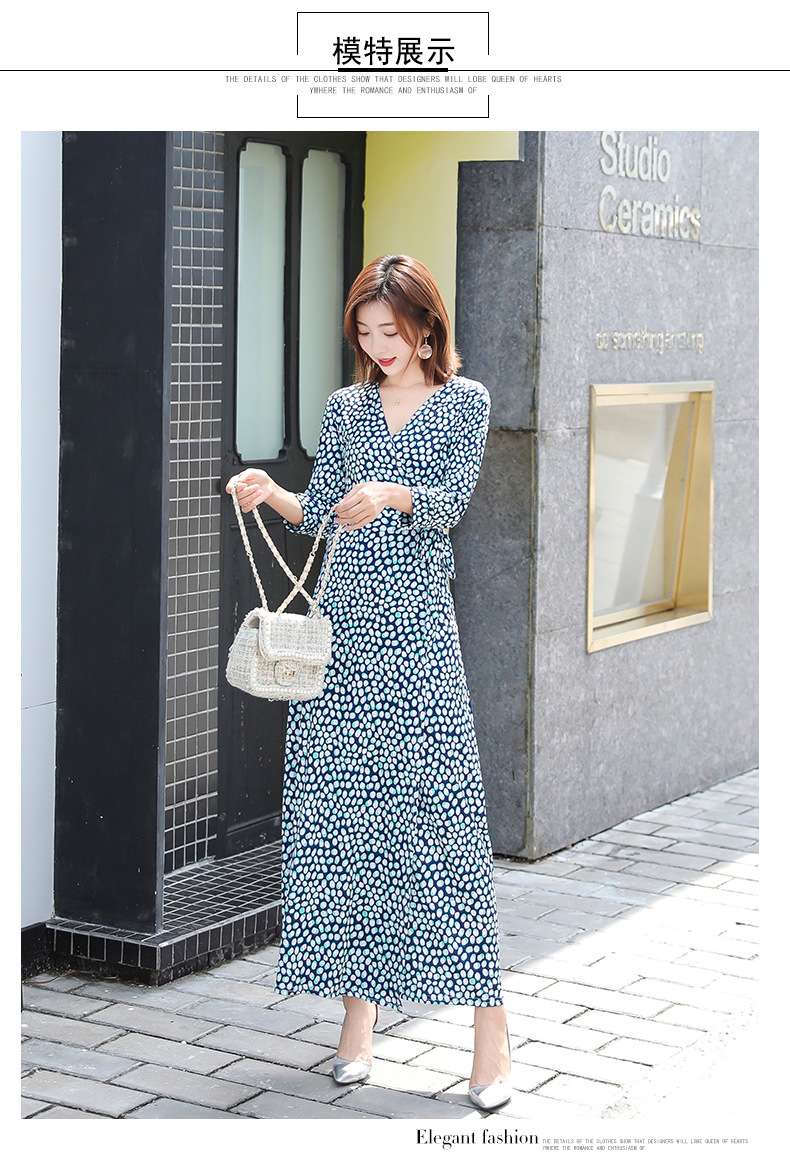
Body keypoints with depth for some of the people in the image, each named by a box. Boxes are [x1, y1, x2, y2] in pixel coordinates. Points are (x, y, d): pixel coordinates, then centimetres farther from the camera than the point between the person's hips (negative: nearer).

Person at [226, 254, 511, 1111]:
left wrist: (390, 495, -27)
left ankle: (490, 1023, -4)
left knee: (441, 800, -8)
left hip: (417, 622, -4)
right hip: (344, 619, 4)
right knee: (340, 803, 2)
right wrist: (270, 494, -9)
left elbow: (451, 502, -8)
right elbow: (317, 514, 11)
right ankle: (359, 997, 14)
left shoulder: (464, 401, 4)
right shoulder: (346, 406, 14)